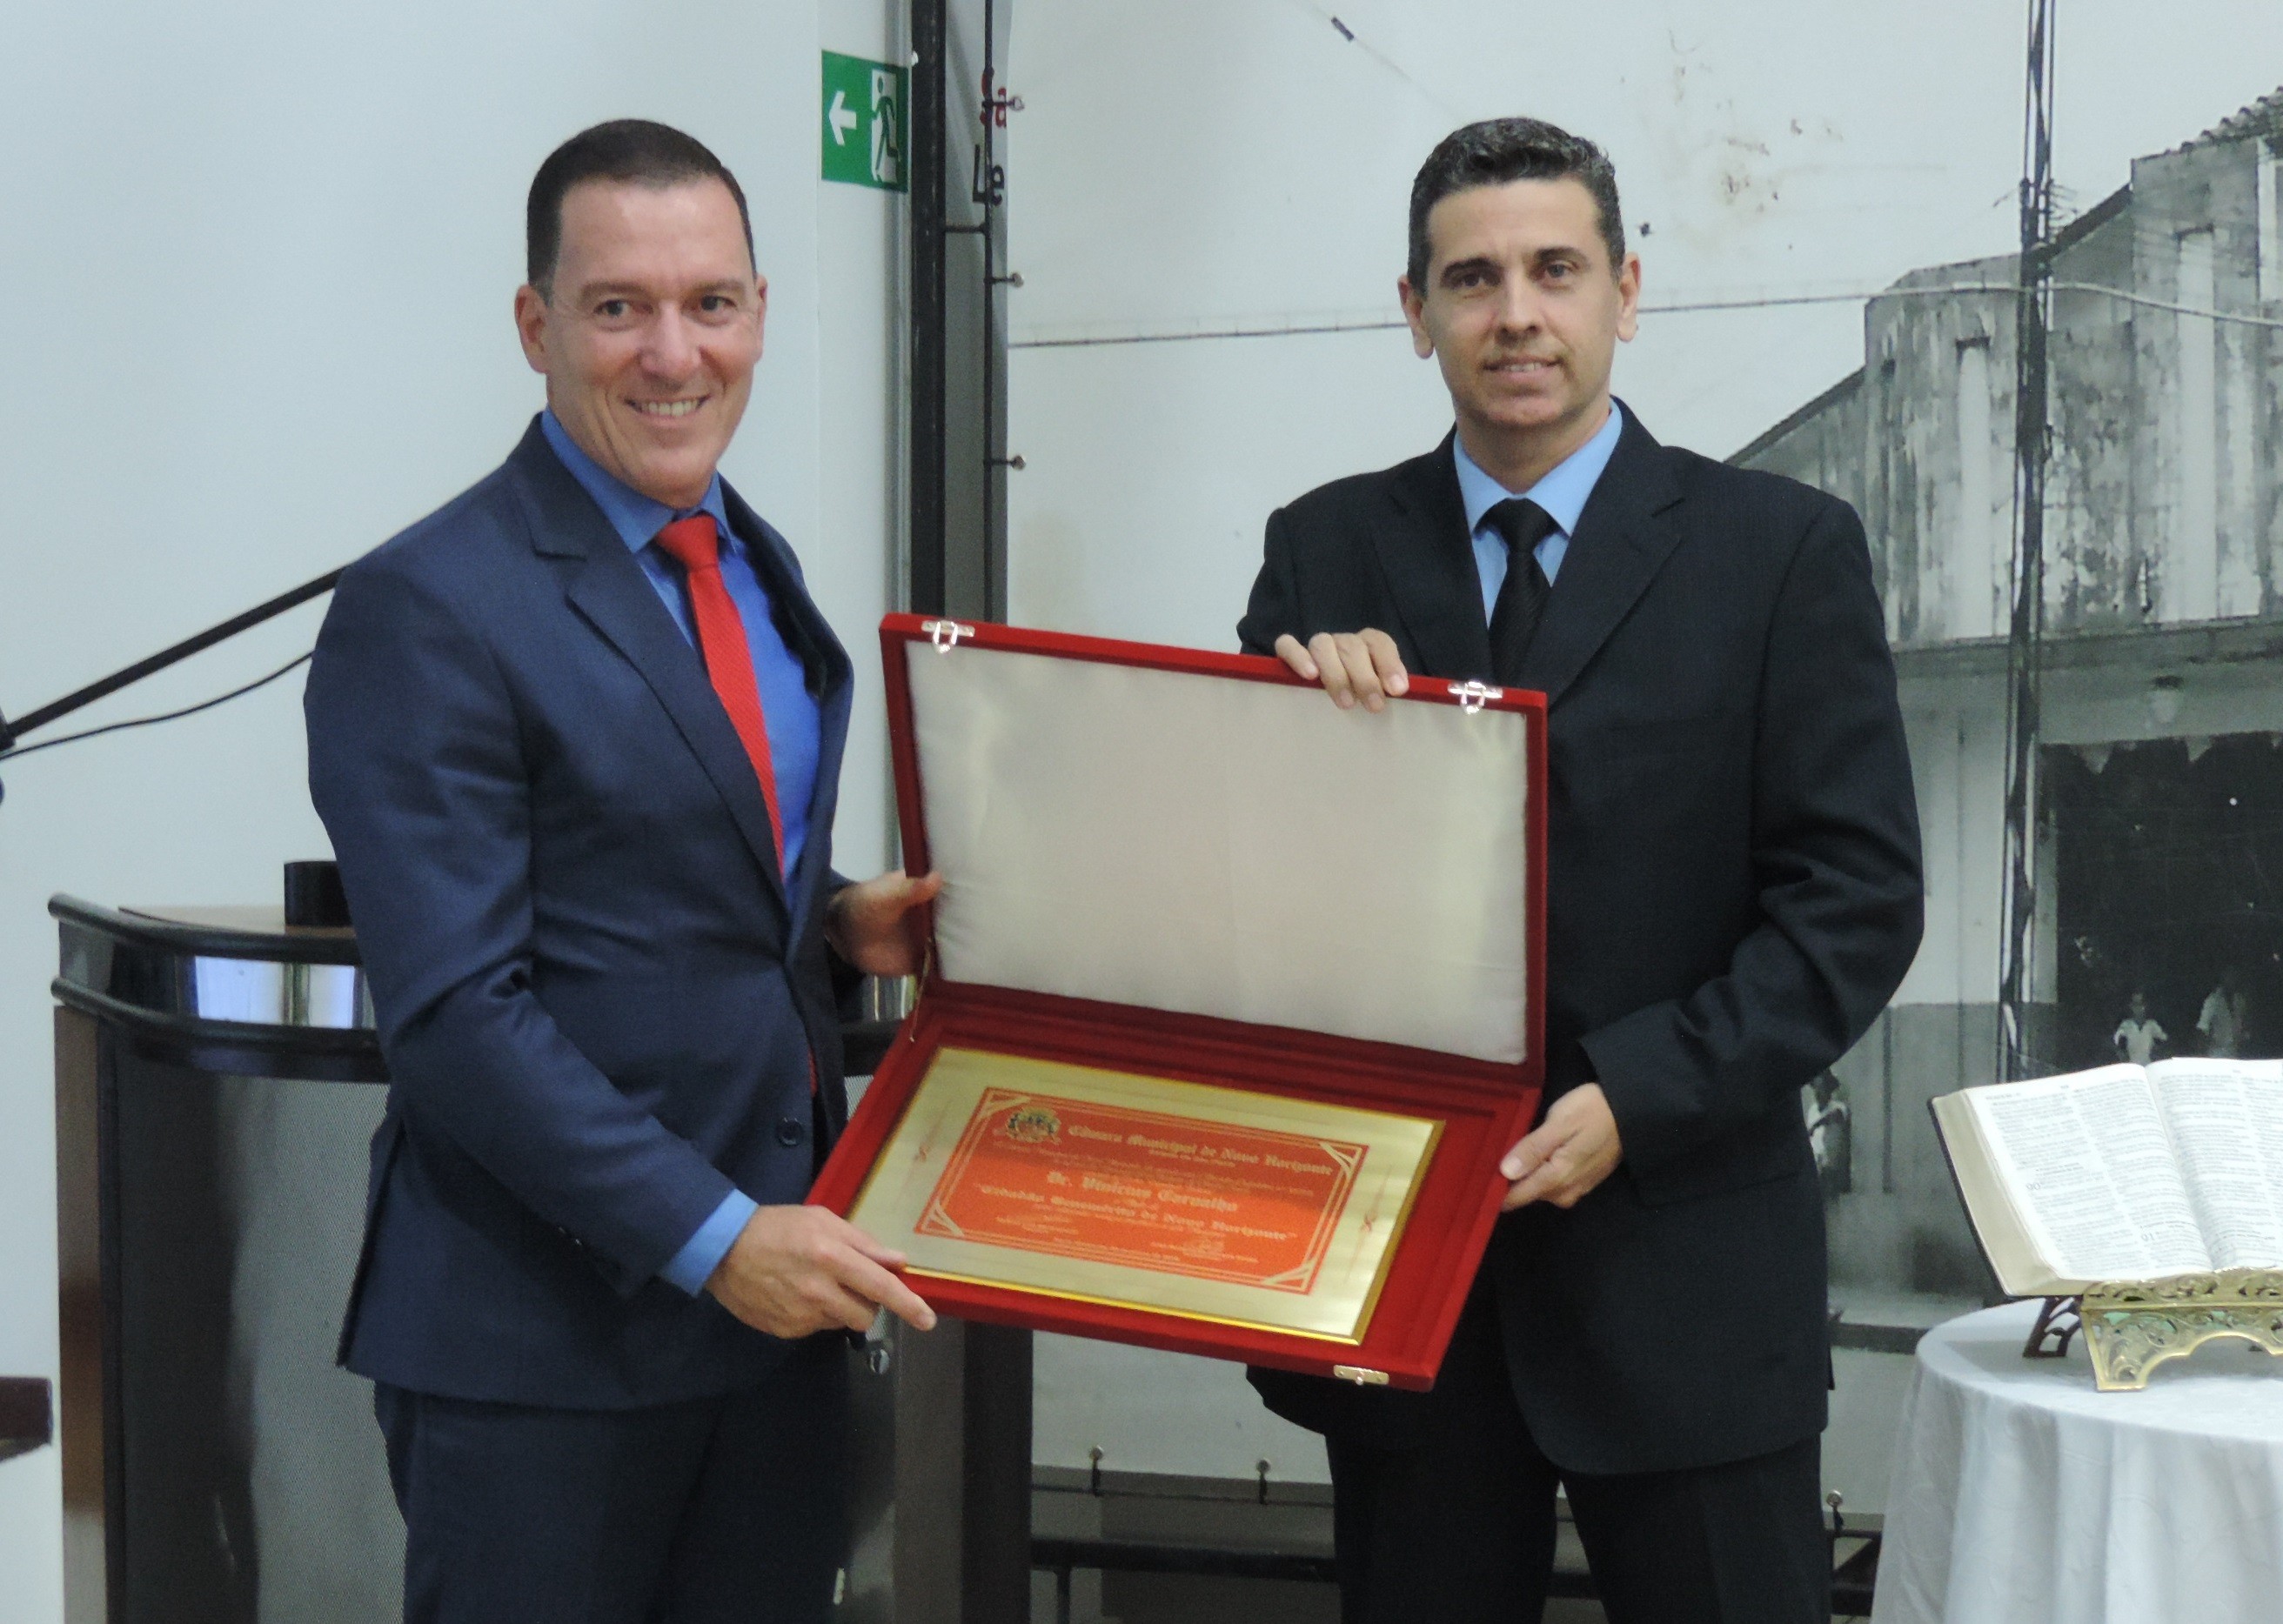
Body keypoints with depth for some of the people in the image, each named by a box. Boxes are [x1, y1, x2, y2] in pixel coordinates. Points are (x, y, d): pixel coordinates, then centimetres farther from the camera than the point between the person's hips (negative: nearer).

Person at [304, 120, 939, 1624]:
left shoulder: (754, 566, 11)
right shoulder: (425, 612, -14)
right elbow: (456, 1013, -18)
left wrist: (839, 923, 3)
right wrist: (711, 1239, -21)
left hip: (778, 1281, 7)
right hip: (544, 1335, -7)